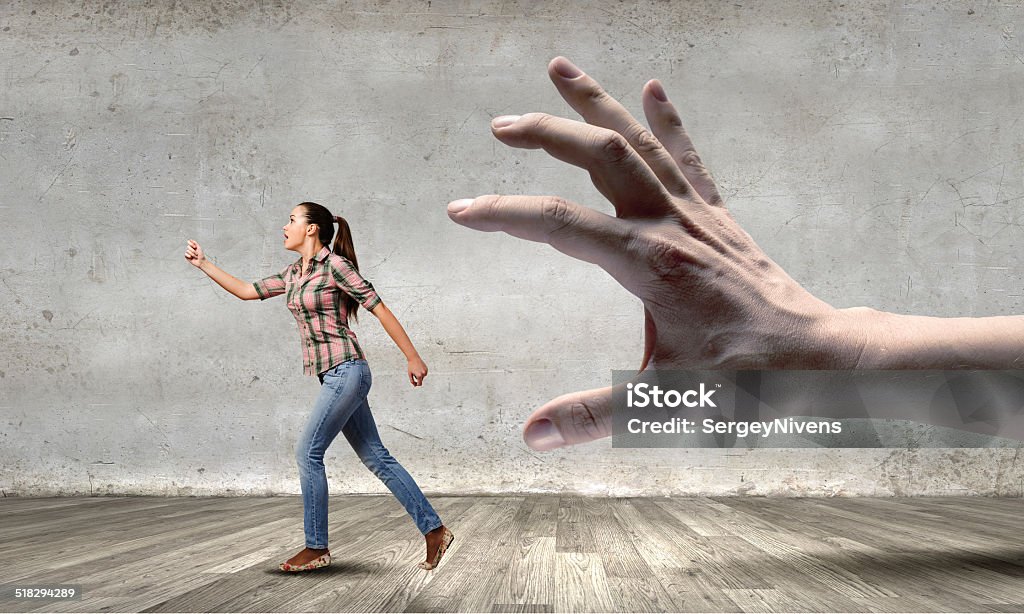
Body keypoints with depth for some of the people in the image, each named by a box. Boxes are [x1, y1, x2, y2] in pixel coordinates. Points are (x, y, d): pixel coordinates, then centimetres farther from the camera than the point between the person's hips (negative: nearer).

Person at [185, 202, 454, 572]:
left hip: (345, 371, -8)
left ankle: (316, 547, 8)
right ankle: (433, 529, 11)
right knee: (376, 457, 7)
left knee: (307, 453, -4)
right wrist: (203, 264, 22)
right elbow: (246, 291, 24)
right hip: (334, 376, 9)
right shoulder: (293, 274, 15)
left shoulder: (335, 266, -9)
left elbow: (380, 309, -10)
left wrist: (413, 358, -11)